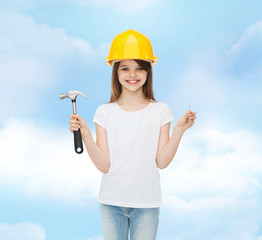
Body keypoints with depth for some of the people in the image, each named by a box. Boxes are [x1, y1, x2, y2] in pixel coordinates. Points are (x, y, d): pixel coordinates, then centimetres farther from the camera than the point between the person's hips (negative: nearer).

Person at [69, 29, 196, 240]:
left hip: (147, 202, 0)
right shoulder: (105, 112, -2)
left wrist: (179, 130, -16)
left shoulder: (160, 111, -2)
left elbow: (162, 162, -6)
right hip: (111, 201, 1)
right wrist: (85, 134, -17)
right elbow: (104, 165, -8)